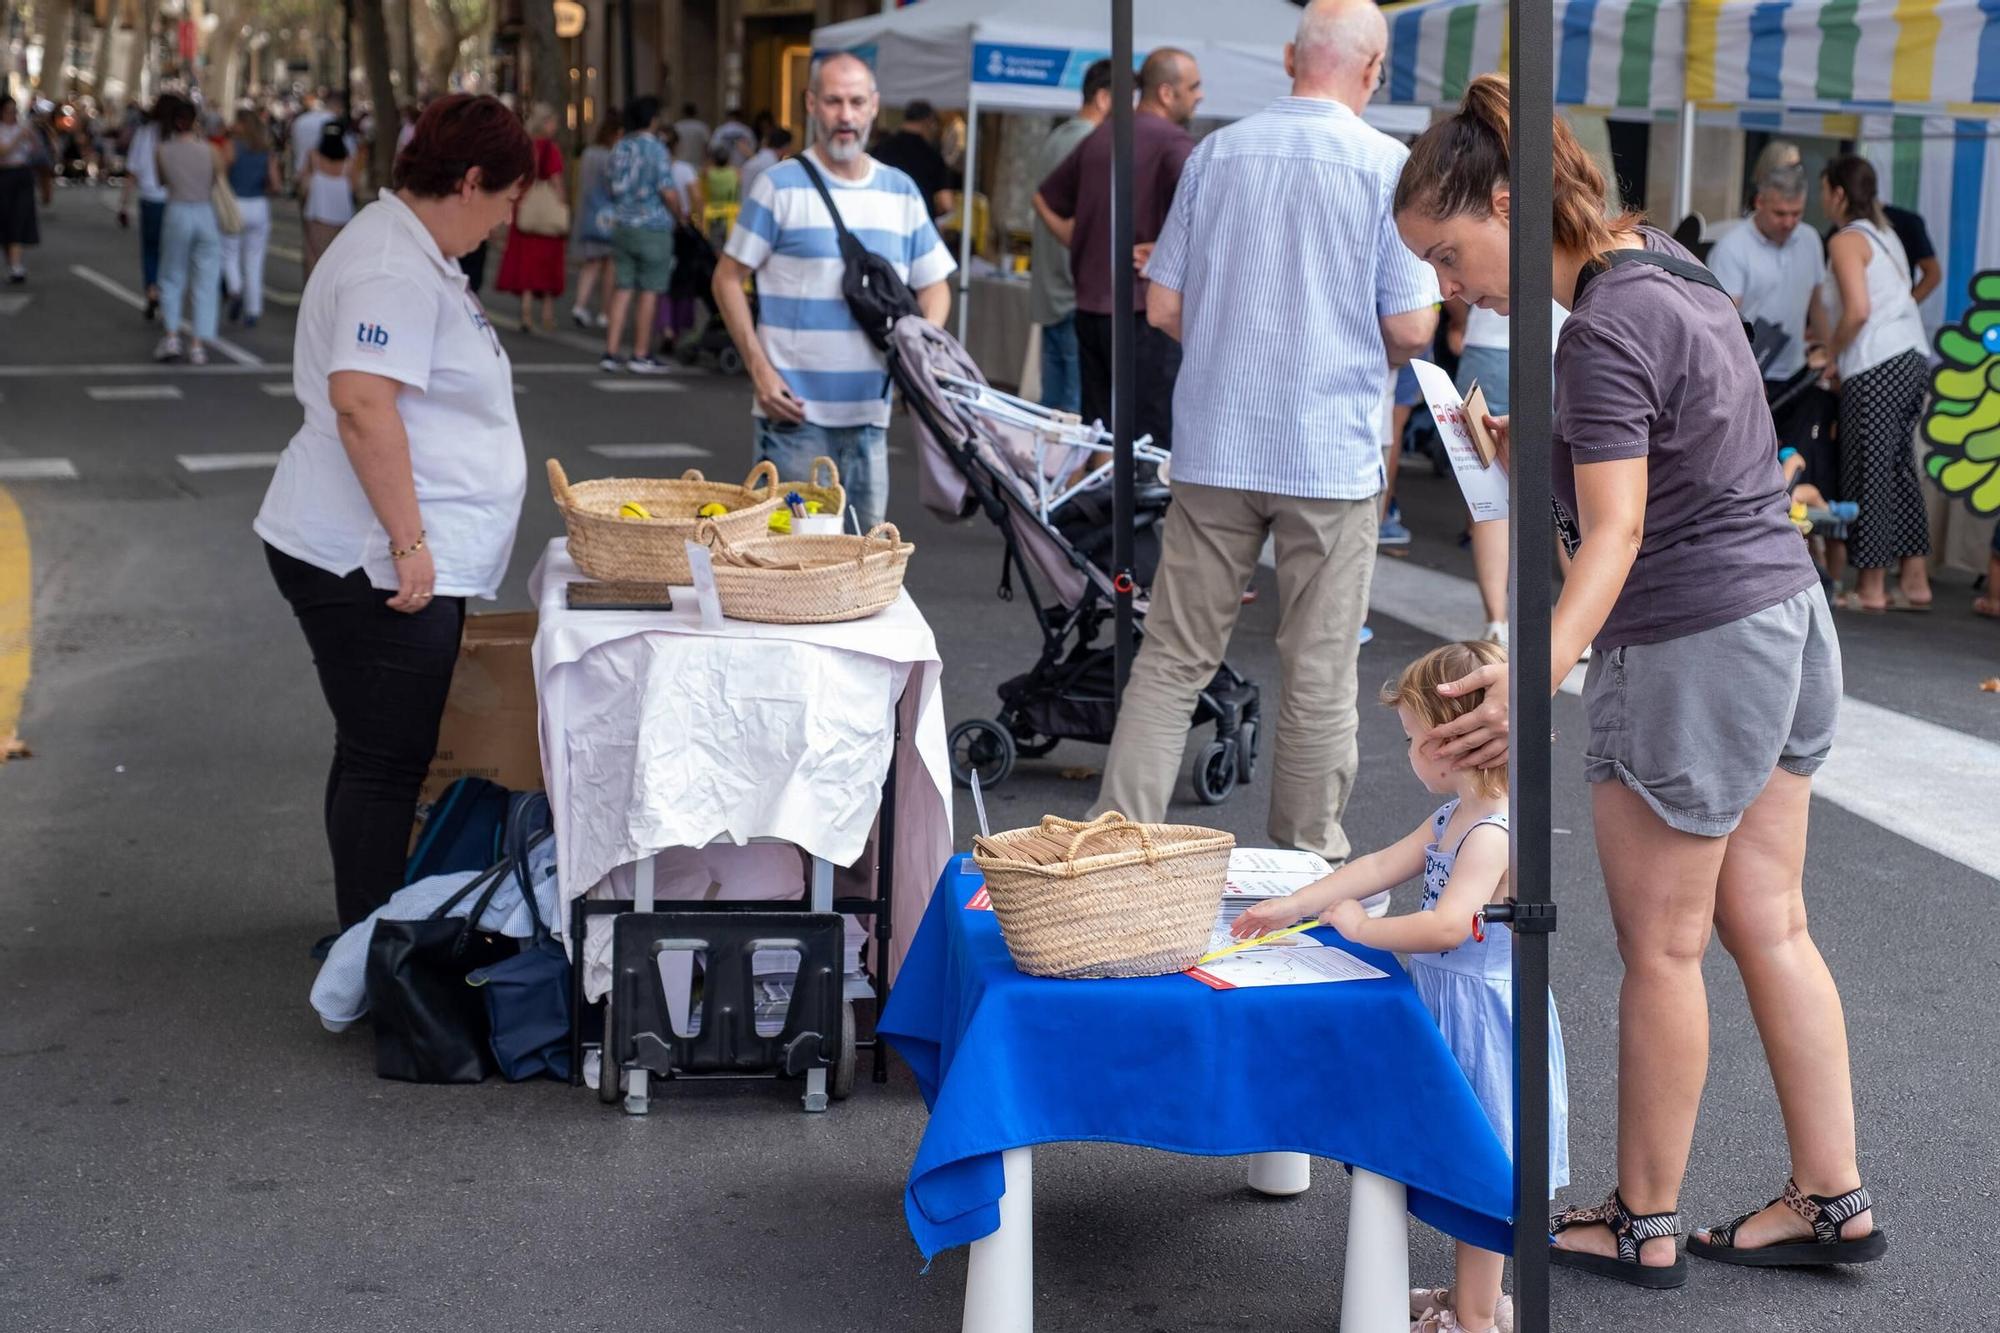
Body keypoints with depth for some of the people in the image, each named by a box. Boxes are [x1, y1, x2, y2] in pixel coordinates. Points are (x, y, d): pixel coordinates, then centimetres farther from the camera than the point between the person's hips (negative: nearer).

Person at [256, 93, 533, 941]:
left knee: (380, 754, 17)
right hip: (372, 565, -11)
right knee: (386, 761, -5)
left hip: (403, 562, 11)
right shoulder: (394, 270, -18)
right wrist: (408, 542, -26)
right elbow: (362, 405, -28)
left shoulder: (415, 252, 17)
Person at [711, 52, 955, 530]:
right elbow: (728, 279, -1)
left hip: (870, 413, 5)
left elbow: (934, 285, 17)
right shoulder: (781, 186, -3)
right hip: (795, 410, -4)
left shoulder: (901, 192, 11)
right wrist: (760, 370, -11)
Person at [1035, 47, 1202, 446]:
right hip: (1143, 309, -8)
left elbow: (1045, 200, 24)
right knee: (1156, 441, -3)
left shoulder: (1100, 137, 14)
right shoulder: (1172, 142, -10)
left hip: (1089, 306, 8)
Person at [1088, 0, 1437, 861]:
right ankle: (1308, 850, 17)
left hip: (1215, 448, 3)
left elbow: (1162, 308, 5)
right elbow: (1412, 328, -9)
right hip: (1333, 453, -3)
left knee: (1173, 658, 8)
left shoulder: (1216, 152, 3)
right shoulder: (1386, 166, -7)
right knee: (1320, 676, 7)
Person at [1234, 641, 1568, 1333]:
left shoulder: (1494, 834, -24)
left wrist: (1362, 927, -21)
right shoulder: (1451, 819, 9)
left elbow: (1447, 925, -33)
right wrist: (1290, 906, 12)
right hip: (1450, 1005, 10)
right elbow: (1381, 866, 13)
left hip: (1481, 1011, -10)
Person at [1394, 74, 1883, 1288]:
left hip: (1692, 650, -9)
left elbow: (1616, 531, -28)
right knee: (1769, 925, 15)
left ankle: (1645, 1226, 16)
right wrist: (1542, 452, 7)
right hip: (1787, 615, 9)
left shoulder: (1605, 332, -19)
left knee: (1662, 950, 3)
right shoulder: (1672, 273, 10)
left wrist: (1537, 676, -38)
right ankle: (1834, 1199, 21)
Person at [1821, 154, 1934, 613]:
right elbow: (1890, 303, 14)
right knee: (1900, 469, 13)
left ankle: (1871, 588, 3)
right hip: (1912, 359, 9)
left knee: (1868, 473, -2)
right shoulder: (1885, 234, 19)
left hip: (1877, 368, -9)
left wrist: (1831, 352, -4)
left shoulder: (1846, 241, -7)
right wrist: (1833, 346, 13)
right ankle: (1915, 581, 14)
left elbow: (1858, 309, -19)